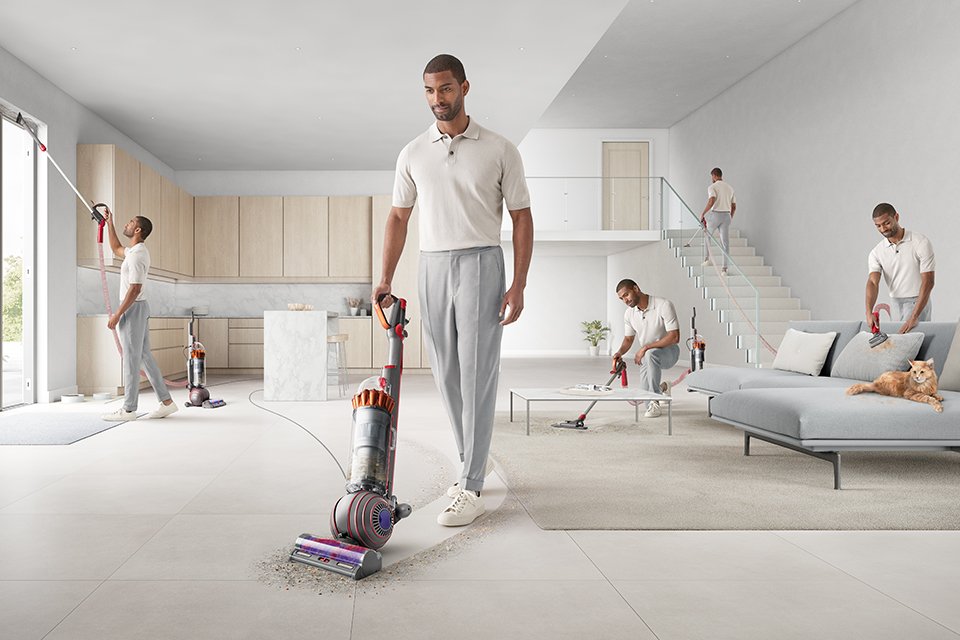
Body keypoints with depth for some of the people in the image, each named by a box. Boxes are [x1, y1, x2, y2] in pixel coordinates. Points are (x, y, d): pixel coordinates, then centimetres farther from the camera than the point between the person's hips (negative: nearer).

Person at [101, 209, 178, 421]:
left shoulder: (136, 255, -17)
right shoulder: (136, 250, 14)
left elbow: (135, 288, -22)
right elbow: (116, 249, 36)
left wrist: (117, 314, -20)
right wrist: (109, 223, 32)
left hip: (133, 309, -10)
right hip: (140, 308, 10)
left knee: (131, 359, -5)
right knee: (144, 356, 11)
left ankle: (128, 409, 1)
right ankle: (166, 402, 11)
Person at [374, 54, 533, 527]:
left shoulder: (499, 150, 0)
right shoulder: (413, 154, 10)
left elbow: (522, 219, 0)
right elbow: (398, 218, 14)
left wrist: (519, 285, -8)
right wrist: (385, 279, 5)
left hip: (480, 264, -4)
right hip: (432, 268, 4)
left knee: (477, 377, -7)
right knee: (448, 377, 9)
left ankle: (471, 490, -4)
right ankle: (473, 468, 25)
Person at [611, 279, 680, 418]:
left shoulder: (664, 305, -23)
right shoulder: (629, 313, -4)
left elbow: (674, 337, -27)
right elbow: (628, 339, 8)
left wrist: (646, 347, -31)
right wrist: (620, 352, -15)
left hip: (669, 350, -6)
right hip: (647, 356, 6)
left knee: (651, 354, -40)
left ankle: (655, 403, -28)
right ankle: (662, 387, 36)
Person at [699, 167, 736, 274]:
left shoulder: (712, 187, -5)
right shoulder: (730, 188, 14)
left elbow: (712, 201, -24)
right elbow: (734, 206, 15)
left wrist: (702, 214, -19)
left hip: (715, 214, -4)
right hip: (726, 215, 4)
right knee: (725, 242, 2)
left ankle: (708, 258, 14)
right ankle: (724, 268, 0)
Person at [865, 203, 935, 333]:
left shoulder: (921, 243, -10)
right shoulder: (876, 253, 1)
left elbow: (928, 282, -14)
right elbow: (873, 282, -11)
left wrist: (914, 317, -24)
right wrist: (869, 312, -31)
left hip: (918, 303, -4)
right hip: (895, 304, 4)